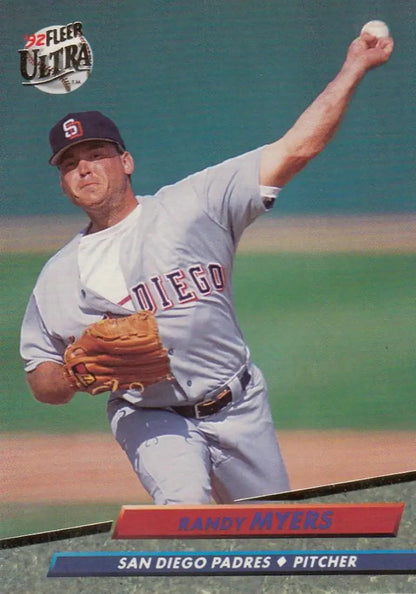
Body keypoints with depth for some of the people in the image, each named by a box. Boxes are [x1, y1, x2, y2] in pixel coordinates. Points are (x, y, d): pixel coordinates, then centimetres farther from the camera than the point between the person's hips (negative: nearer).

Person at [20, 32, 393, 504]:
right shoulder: (59, 276, 5)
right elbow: (41, 385, 8)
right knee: (185, 504, -30)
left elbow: (296, 149, -3)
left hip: (240, 410, 1)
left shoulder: (194, 204, 0)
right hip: (152, 420, -1)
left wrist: (354, 67, -7)